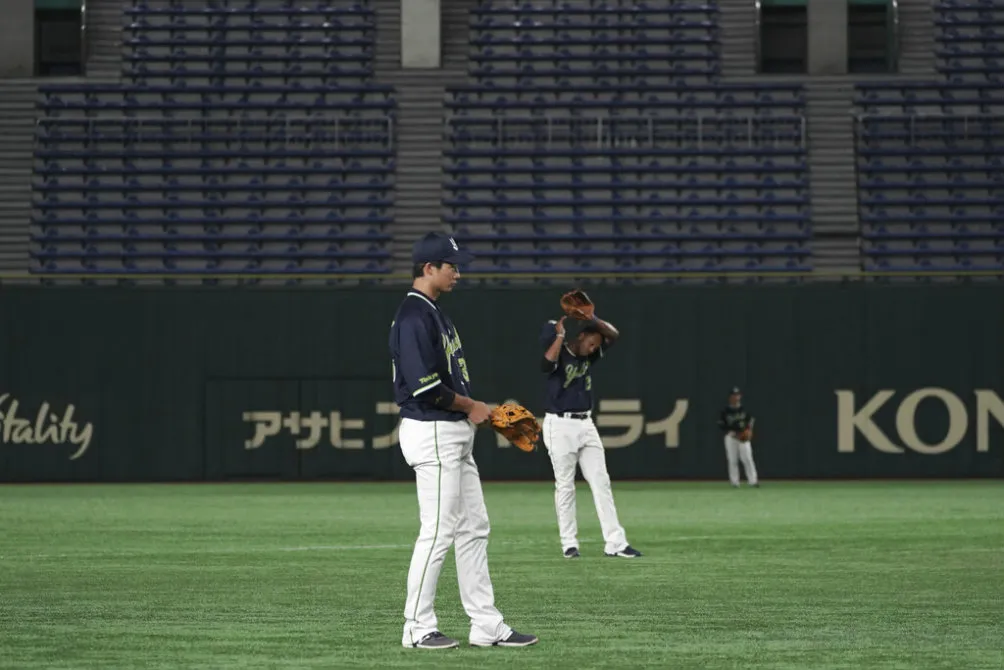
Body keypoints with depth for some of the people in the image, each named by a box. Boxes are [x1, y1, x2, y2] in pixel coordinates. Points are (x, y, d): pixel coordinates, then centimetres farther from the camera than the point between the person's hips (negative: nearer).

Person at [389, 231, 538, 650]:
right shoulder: (414, 317, -17)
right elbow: (425, 385, -23)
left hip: (456, 434, 10)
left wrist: (478, 411, 7)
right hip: (433, 434, -10)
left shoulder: (434, 313, 15)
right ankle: (418, 629, 2)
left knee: (473, 530, 11)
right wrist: (470, 406, -10)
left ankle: (487, 626, 14)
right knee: (438, 533, -6)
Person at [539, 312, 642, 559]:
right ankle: (569, 543, 8)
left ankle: (615, 542, -2)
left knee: (601, 482, 1)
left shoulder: (589, 355, 11)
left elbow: (613, 335, 7)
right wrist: (560, 336, -26)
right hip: (560, 425, -7)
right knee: (565, 485, 0)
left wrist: (593, 319, -7)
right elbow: (546, 365, -31)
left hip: (586, 425, 7)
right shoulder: (558, 354, -8)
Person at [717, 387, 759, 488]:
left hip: (743, 437, 1)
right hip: (731, 437, -1)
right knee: (732, 460, 1)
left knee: (747, 458, -7)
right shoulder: (725, 411, 0)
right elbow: (720, 424, 0)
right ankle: (734, 482, 7)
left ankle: (753, 480, -8)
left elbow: (750, 421, 13)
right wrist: (730, 432, -14)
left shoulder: (744, 409, 6)